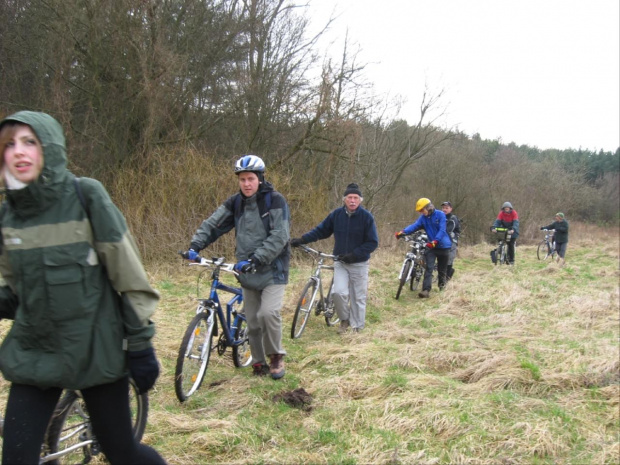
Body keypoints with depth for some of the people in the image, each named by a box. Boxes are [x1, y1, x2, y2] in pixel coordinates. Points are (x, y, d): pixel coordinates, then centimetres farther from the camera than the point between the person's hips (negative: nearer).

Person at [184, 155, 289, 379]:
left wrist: (256, 259, -28)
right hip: (248, 271, 5)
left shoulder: (275, 200, -11)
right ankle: (259, 363, 24)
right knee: (252, 322, 7)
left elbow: (279, 236, -19)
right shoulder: (235, 202, 5)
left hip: (272, 269, -5)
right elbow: (213, 224, 0)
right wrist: (195, 246, -16)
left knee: (268, 312, -21)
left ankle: (276, 355, 2)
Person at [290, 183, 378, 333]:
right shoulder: (336, 214, -3)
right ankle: (344, 319, 14)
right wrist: (301, 240, -6)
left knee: (358, 297, 6)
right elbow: (321, 230, 5)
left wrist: (354, 255, -17)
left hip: (359, 263, -2)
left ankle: (357, 326, 23)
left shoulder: (366, 217, -10)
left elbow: (373, 243, -9)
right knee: (339, 292, -12)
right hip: (340, 262, 2)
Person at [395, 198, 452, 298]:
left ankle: (442, 284, 34)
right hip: (431, 246, 3)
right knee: (429, 268, -12)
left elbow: (442, 230, -20)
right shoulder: (423, 218, 1)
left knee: (442, 269, 9)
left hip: (443, 246, -2)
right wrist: (402, 232, -31)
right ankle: (426, 290, -19)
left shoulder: (440, 215, -10)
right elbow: (414, 226, -13)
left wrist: (435, 241, -35)